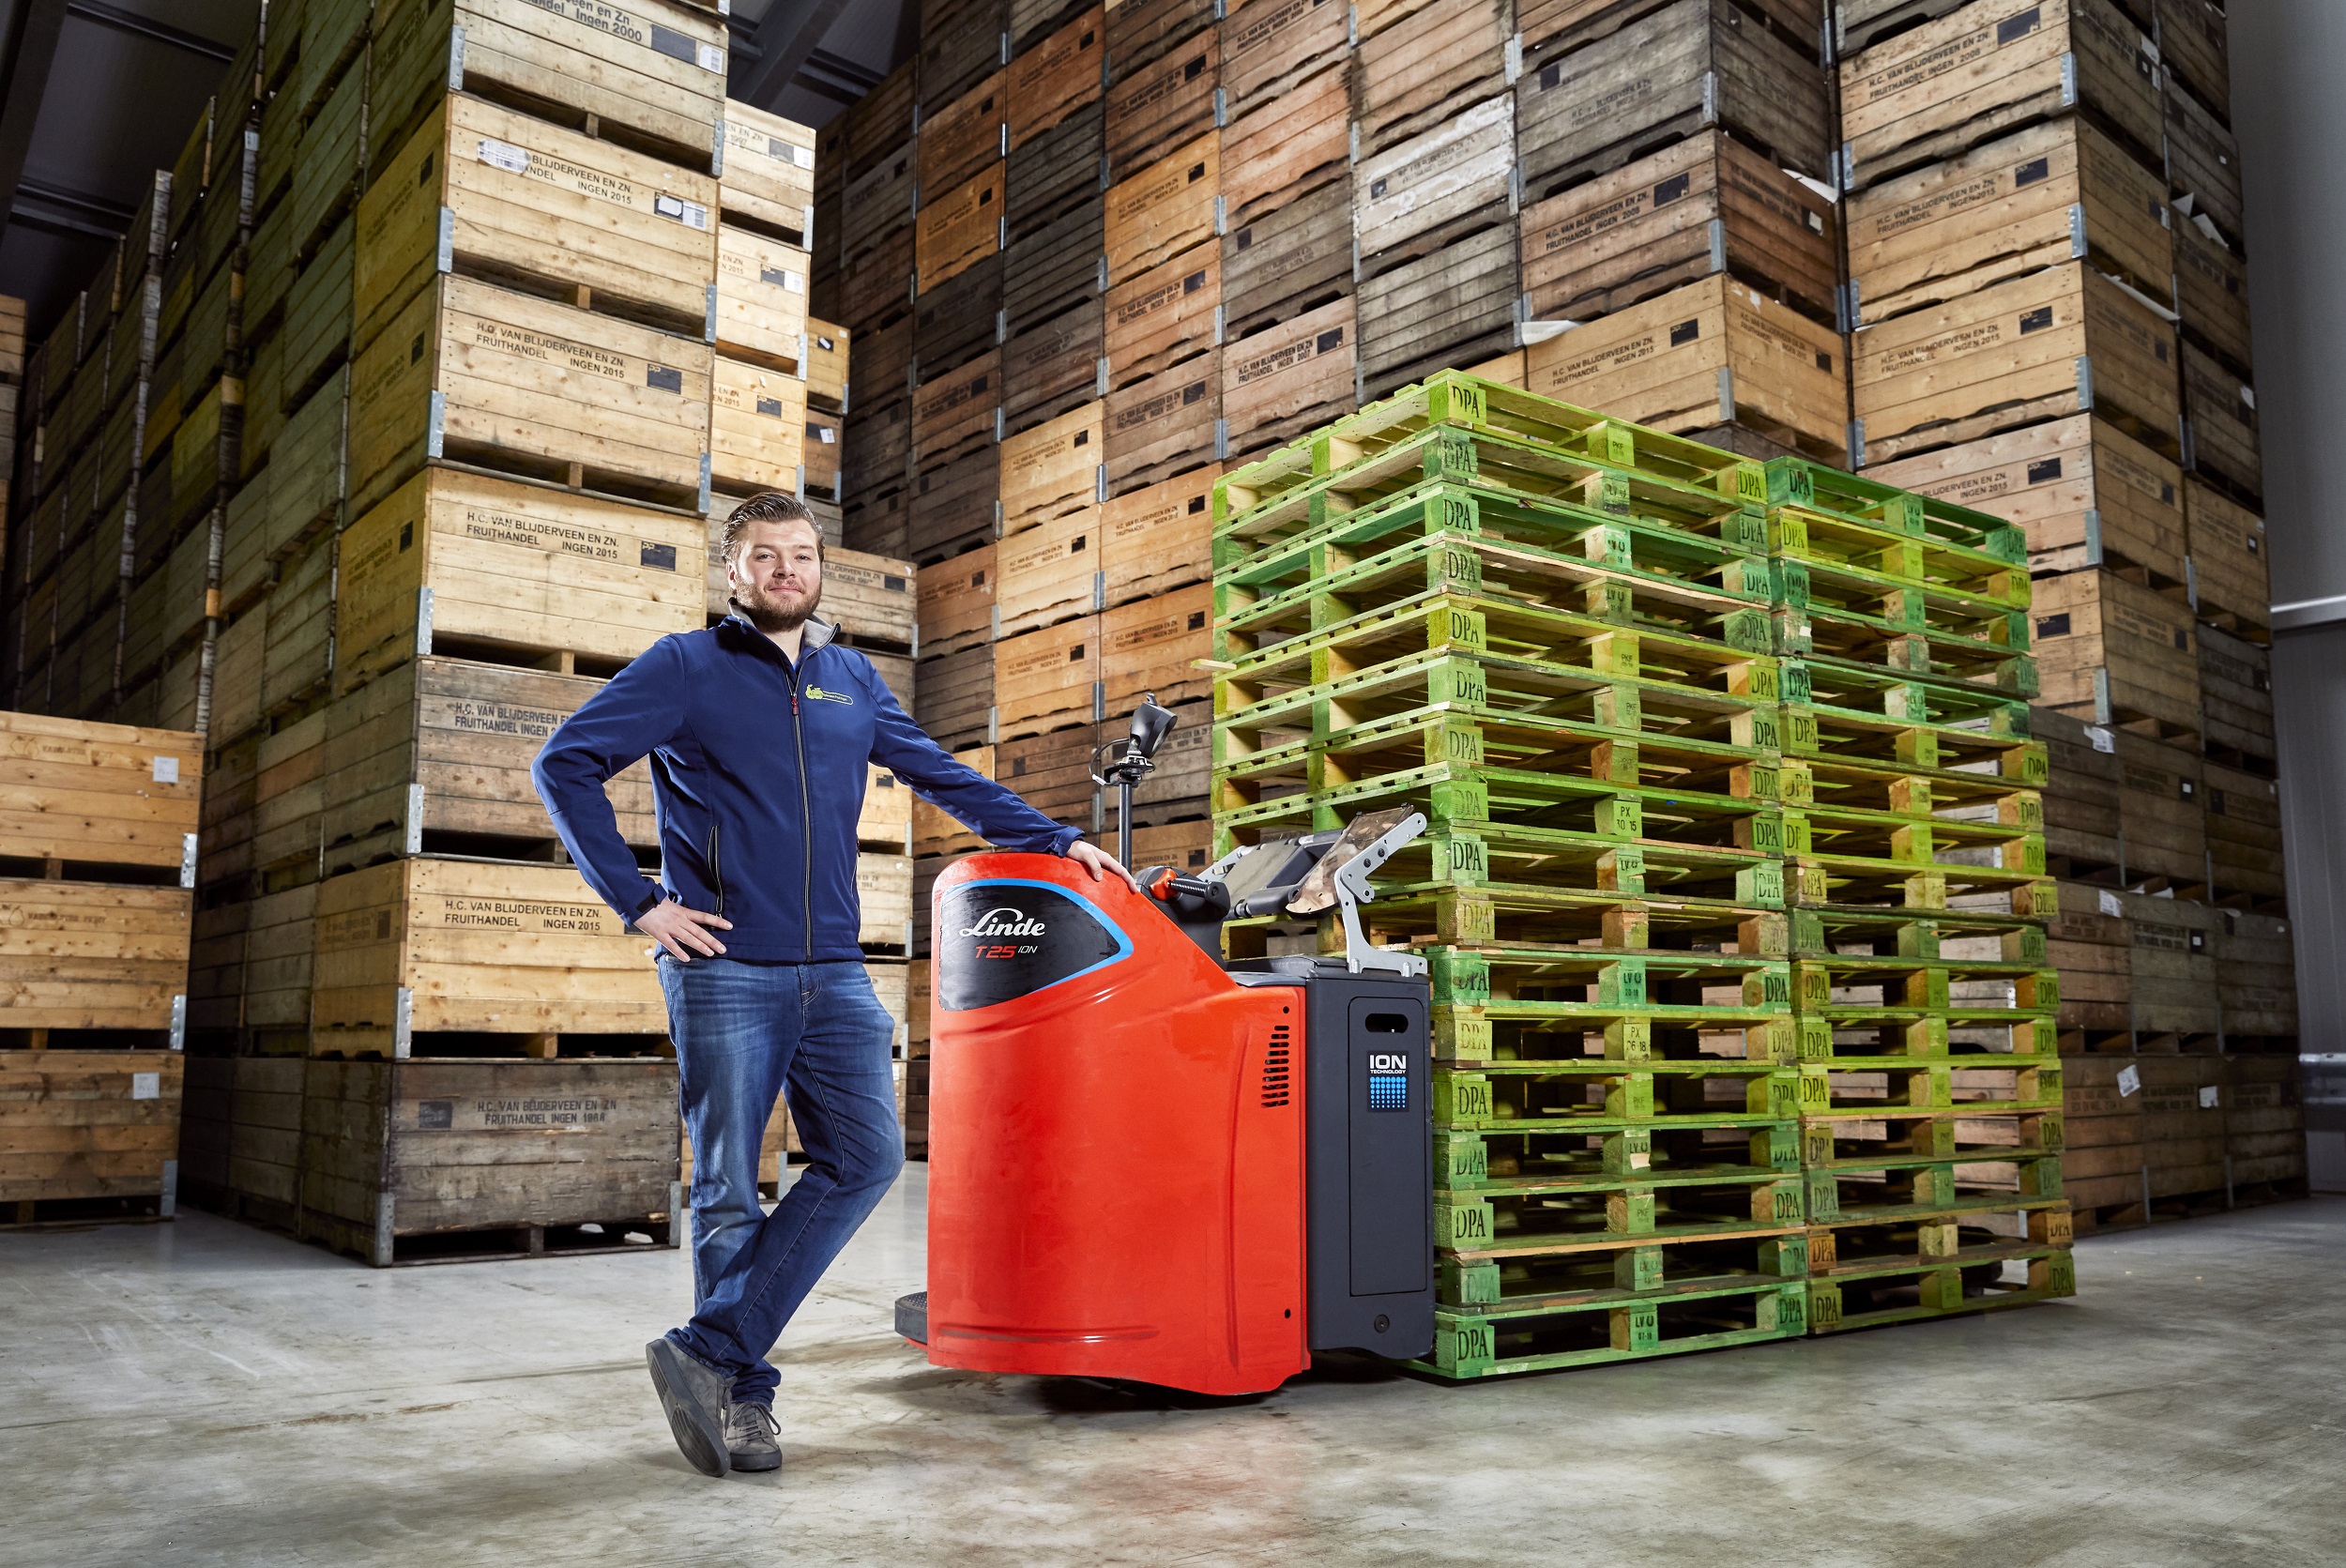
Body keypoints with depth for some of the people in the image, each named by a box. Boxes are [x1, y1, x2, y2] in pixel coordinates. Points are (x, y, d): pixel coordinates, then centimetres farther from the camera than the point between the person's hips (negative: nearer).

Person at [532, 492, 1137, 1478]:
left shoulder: (854, 681, 17)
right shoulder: (685, 668, 3)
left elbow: (945, 777, 25)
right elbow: (565, 767, -1)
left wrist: (1057, 842, 21)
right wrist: (638, 902, -7)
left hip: (833, 973, 5)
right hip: (724, 969, -4)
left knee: (866, 1157, -5)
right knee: (730, 1193, 2)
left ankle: (709, 1353, 2)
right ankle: (742, 1394, 16)